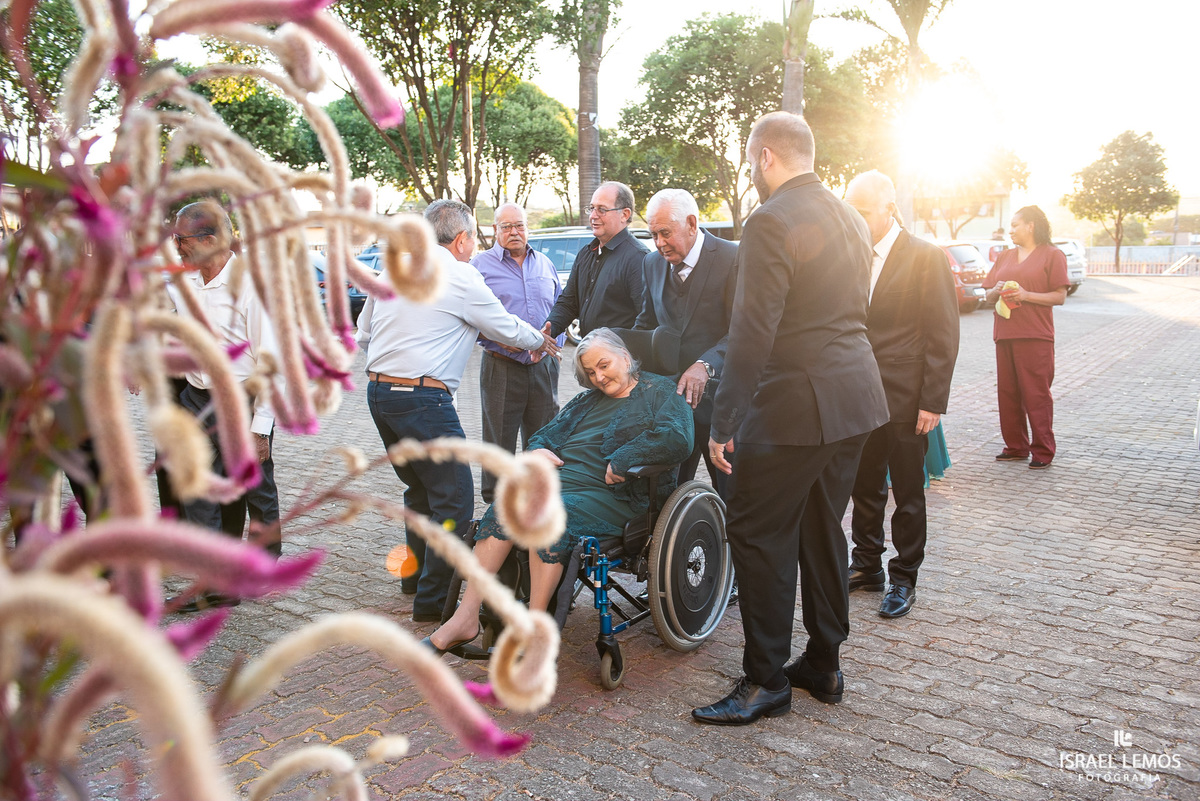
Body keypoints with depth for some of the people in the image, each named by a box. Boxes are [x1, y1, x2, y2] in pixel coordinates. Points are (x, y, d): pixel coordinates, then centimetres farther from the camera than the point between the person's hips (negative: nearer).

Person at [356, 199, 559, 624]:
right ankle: (434, 600, 2)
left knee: (420, 488, 23)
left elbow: (363, 334, 19)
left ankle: (416, 574, 36)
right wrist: (541, 341, 22)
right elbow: (507, 327, 4)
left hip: (378, 391, 9)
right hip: (424, 398, -9)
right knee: (454, 498, -1)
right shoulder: (461, 277, -8)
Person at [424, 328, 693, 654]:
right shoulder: (587, 401, 28)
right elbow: (547, 433, 32)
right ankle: (465, 618, -25)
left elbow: (676, 438, -14)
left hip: (611, 495, -6)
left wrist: (621, 461, -17)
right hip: (557, 479, 6)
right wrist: (538, 449, 7)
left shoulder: (661, 392, 5)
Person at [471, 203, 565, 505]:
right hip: (502, 366, -3)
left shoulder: (545, 263, 14)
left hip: (544, 366, 4)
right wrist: (500, 340, -15)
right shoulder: (481, 264, 2)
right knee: (499, 442, 1)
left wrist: (552, 341, 1)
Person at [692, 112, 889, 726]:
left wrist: (723, 423, -18)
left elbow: (753, 332, -21)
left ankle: (765, 680, 10)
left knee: (758, 536, 1)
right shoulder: (849, 217, 13)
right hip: (854, 396, 9)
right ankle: (823, 665, 28)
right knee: (823, 530, 17)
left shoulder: (771, 222, -15)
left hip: (795, 401, -9)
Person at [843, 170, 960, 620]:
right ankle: (867, 566, 29)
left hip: (905, 399, -5)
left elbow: (943, 336, -9)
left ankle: (904, 578, 21)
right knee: (864, 489, 14)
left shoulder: (926, 257, -8)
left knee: (908, 494, 7)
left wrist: (933, 402, -14)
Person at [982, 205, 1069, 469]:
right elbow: (988, 296, 18)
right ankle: (1016, 447, 17)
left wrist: (1026, 295, -16)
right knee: (1008, 392, 7)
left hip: (1035, 336, -6)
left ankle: (1043, 452, 3)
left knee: (1036, 394, -5)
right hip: (1005, 334, 6)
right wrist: (997, 290, -5)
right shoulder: (1005, 256, 18)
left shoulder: (1052, 255, 1)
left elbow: (1060, 296, -5)